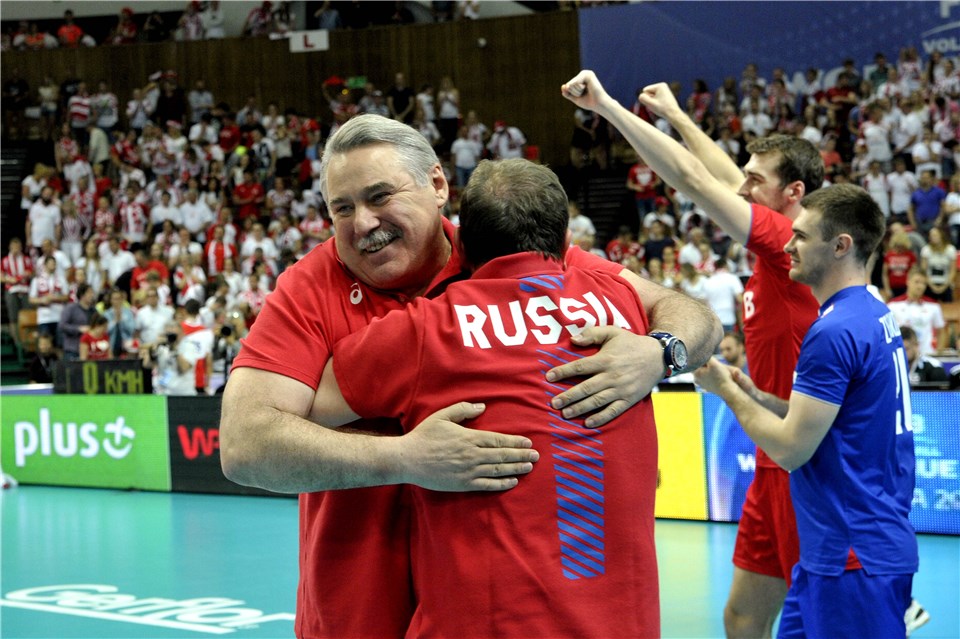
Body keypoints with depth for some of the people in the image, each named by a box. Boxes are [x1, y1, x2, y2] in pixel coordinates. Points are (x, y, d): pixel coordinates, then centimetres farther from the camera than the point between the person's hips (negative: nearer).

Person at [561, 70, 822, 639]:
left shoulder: (789, 242, -14)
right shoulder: (781, 246, 10)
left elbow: (693, 177, -19)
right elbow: (727, 179, 25)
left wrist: (607, 105, -18)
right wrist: (675, 114, 35)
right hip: (776, 465, 10)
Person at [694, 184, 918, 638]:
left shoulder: (835, 332, -19)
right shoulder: (877, 316, 12)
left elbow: (789, 448, -18)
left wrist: (726, 389, -5)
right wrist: (756, 397, 7)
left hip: (855, 556, -10)